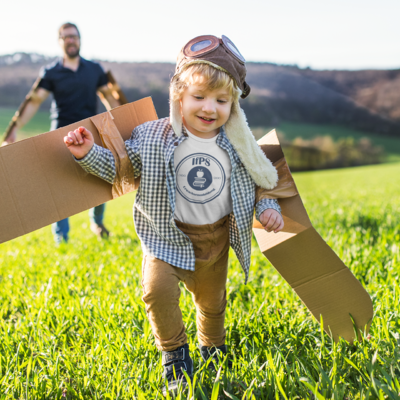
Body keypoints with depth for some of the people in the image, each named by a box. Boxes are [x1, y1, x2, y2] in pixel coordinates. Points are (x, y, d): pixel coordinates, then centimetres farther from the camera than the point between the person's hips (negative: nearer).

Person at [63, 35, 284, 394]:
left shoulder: (237, 144, -9)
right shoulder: (153, 138, -17)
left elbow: (258, 181, 7)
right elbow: (119, 167, -8)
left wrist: (268, 208, -8)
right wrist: (88, 154, -24)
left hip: (216, 236, 3)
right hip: (168, 235, -2)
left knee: (212, 298, 19)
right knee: (157, 288, -23)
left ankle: (213, 350, 51)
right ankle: (174, 354, 6)